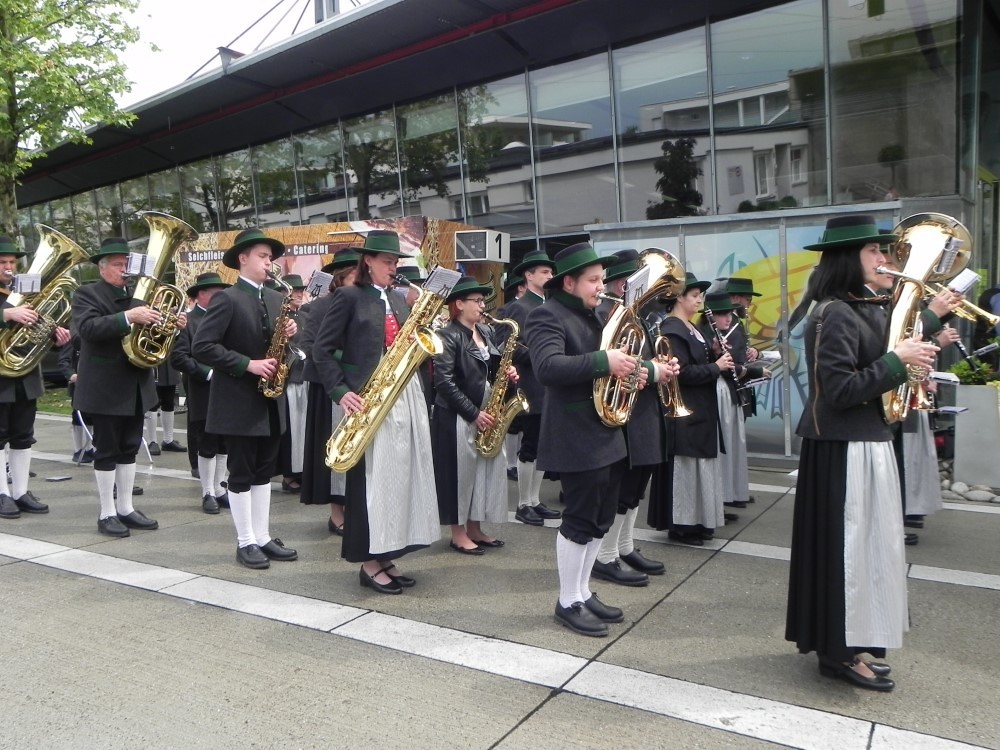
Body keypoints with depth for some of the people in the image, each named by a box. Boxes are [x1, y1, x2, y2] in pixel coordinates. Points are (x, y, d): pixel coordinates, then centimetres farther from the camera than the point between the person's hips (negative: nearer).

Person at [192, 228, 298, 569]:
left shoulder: (275, 299, 11)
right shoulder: (226, 299, -10)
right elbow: (202, 347, -17)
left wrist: (287, 335, -5)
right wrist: (248, 364, -21)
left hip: (270, 399, 7)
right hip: (239, 400, -7)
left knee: (264, 471, 12)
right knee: (241, 473, 2)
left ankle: (263, 537, 21)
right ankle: (246, 542, 12)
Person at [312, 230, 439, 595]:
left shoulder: (398, 300, 17)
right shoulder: (349, 296, -3)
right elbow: (322, 350, -6)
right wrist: (341, 392, -16)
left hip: (405, 395, 7)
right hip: (369, 400, -7)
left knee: (400, 476, 9)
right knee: (370, 478, -2)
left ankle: (386, 557, 20)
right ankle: (369, 563, 9)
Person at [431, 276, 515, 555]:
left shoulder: (484, 332, 12)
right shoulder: (448, 336, -13)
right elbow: (445, 382, -19)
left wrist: (506, 374, -1)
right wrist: (473, 413, -19)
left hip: (486, 412, 8)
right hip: (457, 416, -8)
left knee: (488, 468, 10)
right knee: (461, 472, 1)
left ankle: (475, 528, 24)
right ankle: (458, 534, 14)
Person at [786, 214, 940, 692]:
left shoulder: (868, 310, 12)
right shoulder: (835, 315, -17)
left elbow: (872, 374, 14)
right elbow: (840, 391, -22)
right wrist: (896, 360, -18)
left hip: (865, 442, 10)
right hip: (843, 449, -10)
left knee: (862, 542, 16)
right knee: (847, 543, -1)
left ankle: (846, 641, 29)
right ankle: (839, 651, 12)